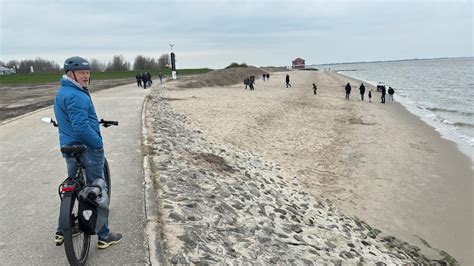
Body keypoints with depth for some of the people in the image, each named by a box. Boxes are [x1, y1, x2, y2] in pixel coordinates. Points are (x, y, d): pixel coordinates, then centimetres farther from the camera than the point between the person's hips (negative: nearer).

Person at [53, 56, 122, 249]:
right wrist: (99, 144, -19)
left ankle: (62, 232, 30)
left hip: (69, 147, 10)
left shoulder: (62, 92, 12)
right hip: (87, 149, -10)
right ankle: (104, 236, 11)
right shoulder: (76, 96, -22)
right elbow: (81, 127, -29)